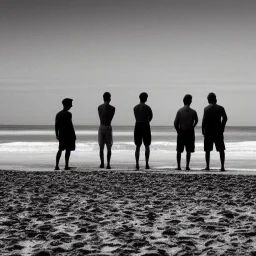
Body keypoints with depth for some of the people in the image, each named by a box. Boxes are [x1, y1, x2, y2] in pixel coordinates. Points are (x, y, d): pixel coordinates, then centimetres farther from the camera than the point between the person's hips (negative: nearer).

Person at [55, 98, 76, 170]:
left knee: (60, 149, 14)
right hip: (68, 134, -7)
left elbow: (56, 125, 11)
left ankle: (57, 165, 8)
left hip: (61, 134, 7)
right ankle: (66, 166, 0)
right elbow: (70, 125, -17)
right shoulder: (68, 114, -13)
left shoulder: (58, 114, 9)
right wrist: (74, 134, -11)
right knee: (68, 150, 0)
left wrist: (57, 135, 18)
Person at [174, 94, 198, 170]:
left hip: (181, 132, 0)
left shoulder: (179, 111, -6)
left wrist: (178, 131, 7)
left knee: (179, 150, 8)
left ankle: (179, 166, 5)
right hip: (190, 132, 0)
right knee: (188, 151, 8)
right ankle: (187, 166, 4)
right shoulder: (193, 112, -6)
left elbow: (175, 123, -8)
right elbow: (196, 121, 8)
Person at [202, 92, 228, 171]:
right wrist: (222, 127, 5)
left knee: (207, 150, 7)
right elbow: (225, 118, -6)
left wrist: (203, 130, -4)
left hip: (208, 130, -1)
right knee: (221, 149, 7)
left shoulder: (207, 108, -5)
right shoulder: (220, 108, 2)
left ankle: (207, 166, 4)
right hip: (218, 131, 1)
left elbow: (204, 120, -12)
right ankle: (222, 167, 0)